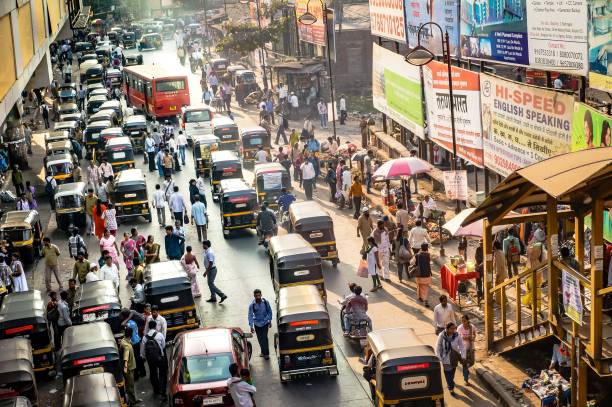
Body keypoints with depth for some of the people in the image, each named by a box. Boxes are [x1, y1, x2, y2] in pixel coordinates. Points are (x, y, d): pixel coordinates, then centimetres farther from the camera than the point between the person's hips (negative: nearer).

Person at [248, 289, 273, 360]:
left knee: (264, 337, -8)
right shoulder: (252, 305, -15)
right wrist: (251, 326, -18)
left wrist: (270, 321, 6)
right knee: (260, 338, 9)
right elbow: (250, 315, -13)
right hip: (257, 324, 1)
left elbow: (269, 311, 3)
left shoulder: (265, 302, -12)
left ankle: (266, 353, 2)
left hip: (265, 323, -1)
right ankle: (263, 351, 29)